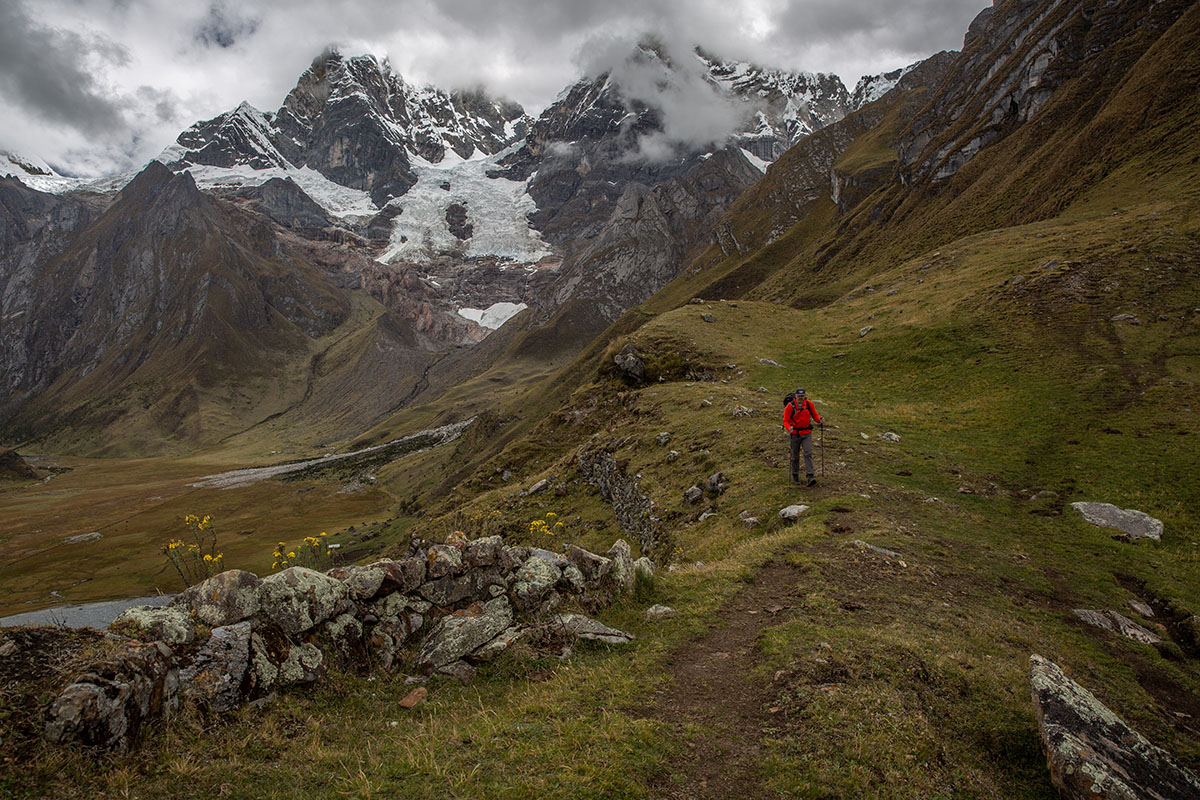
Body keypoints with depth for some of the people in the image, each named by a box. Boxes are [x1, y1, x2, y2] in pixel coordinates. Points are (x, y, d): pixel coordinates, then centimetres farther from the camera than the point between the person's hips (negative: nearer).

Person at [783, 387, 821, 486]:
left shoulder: (809, 404, -3)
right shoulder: (790, 406, -12)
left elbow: (815, 415, 8)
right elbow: (785, 421, -9)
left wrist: (819, 420, -14)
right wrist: (789, 428, -30)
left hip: (807, 433, 1)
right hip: (795, 434, -1)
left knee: (808, 454, -11)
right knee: (795, 456, 9)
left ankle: (810, 477, -15)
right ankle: (795, 475, 26)